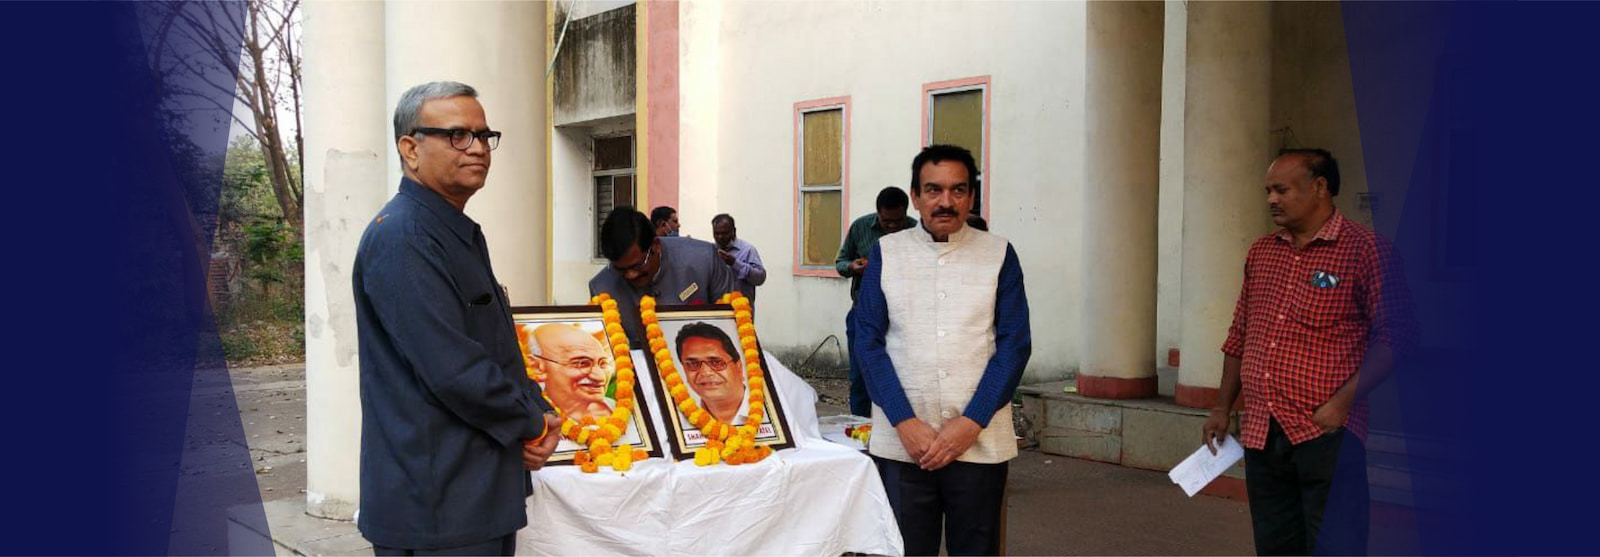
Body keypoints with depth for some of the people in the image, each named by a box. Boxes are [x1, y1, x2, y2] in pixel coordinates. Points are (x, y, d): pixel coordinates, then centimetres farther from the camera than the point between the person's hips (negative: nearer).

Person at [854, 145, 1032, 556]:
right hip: (901, 443, 0)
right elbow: (868, 340, 1)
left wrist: (971, 423, -10)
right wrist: (905, 423, -9)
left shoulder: (999, 255, 5)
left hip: (979, 441, 0)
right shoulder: (886, 253, 6)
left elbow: (1014, 344, 1)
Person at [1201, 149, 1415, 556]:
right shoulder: (1260, 254, 15)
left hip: (1327, 436, -6)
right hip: (1261, 435, 7)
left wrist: (1342, 403, -18)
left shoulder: (1365, 250, -5)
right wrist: (1222, 408, 18)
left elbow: (1394, 336, -10)